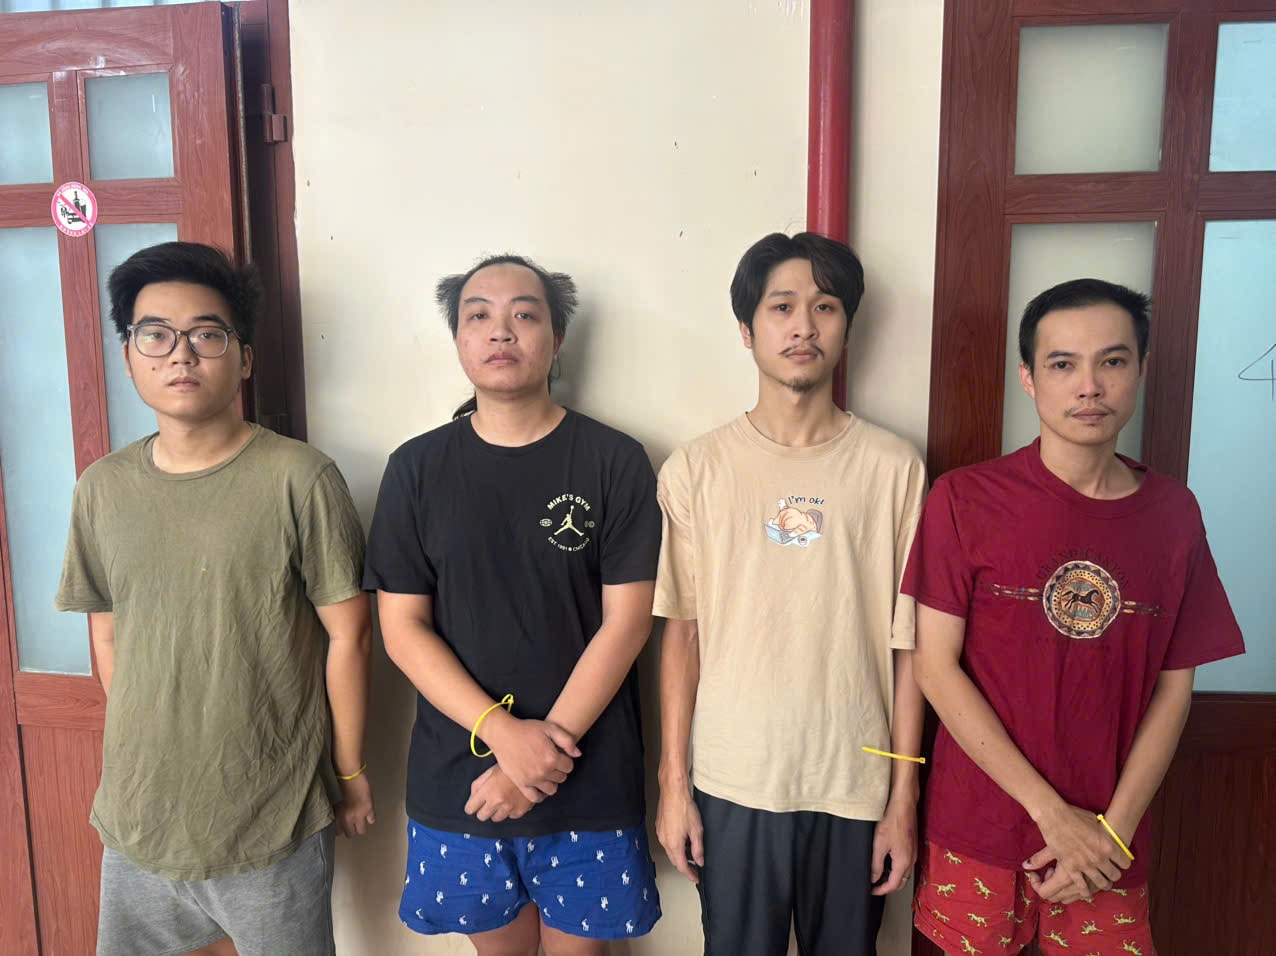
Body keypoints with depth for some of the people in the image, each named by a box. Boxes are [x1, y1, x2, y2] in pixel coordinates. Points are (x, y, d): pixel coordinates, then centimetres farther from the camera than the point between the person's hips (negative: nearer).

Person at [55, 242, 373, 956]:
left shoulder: (299, 479, -14)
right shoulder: (102, 488, 2)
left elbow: (347, 634, -10)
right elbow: (109, 637, 9)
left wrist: (349, 771, -3)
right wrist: (143, 759, 10)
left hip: (275, 824, -4)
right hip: (137, 818, 4)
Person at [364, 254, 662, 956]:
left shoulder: (615, 463, -5)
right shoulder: (417, 468, 0)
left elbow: (625, 622, -9)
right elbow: (401, 627, -3)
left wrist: (545, 750, -14)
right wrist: (502, 731, -15)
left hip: (590, 785, -1)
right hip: (457, 778, 2)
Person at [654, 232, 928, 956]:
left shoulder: (895, 468, -4)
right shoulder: (696, 470, -4)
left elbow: (907, 645, -2)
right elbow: (682, 633, -1)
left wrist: (904, 800, -1)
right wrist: (673, 784, 0)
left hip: (856, 785, 0)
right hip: (733, 784, 0)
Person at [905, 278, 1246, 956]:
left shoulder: (1173, 512, 0)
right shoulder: (965, 498, -10)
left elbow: (1173, 688, 2)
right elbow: (935, 665, -11)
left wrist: (1114, 829, -7)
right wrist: (1053, 813, -12)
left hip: (1108, 844, 2)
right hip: (977, 830, -2)